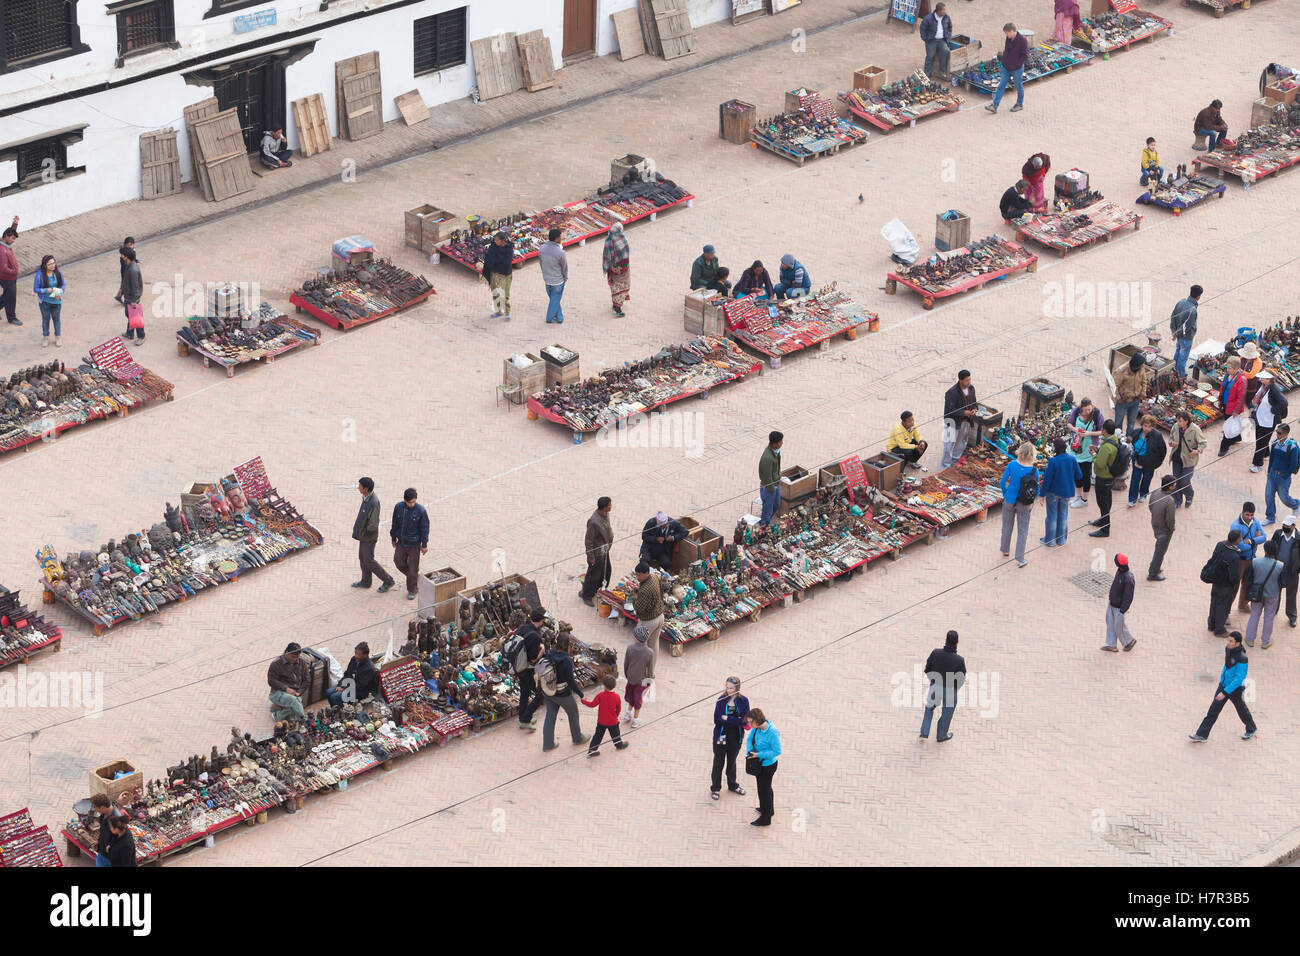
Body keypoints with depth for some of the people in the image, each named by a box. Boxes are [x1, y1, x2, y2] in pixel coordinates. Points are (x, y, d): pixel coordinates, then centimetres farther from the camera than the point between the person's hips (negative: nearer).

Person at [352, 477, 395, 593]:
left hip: (368, 536, -9)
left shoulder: (373, 504, -34)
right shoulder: (366, 497, -6)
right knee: (362, 557, 21)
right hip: (363, 533, 9)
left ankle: (388, 581, 17)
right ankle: (366, 581, 38)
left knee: (369, 561, 5)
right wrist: (357, 526, 5)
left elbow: (373, 525, -26)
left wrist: (362, 534, -13)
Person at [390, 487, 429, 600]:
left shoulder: (420, 510, -19)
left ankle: (412, 590, 21)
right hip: (401, 542, 4)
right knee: (399, 562, 10)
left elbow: (424, 528, -11)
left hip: (414, 544, -4)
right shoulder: (398, 507, -10)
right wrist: (393, 538, 12)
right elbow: (395, 524, 4)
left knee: (412, 568, 4)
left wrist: (424, 545, -7)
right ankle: (414, 576, 37)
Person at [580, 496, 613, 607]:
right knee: (594, 574, 10)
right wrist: (591, 557, -18)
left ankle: (599, 589, 47)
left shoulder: (605, 514, -9)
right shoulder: (594, 522, -36)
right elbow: (588, 540, -26)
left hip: (604, 550, 9)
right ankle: (586, 595, 32)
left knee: (607, 571, 24)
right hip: (597, 553, -9)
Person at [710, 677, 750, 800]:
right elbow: (716, 720, -17)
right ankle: (715, 788, 26)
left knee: (732, 762, 21)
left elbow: (744, 720, -18)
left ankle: (732, 785, 40)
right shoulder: (721, 700, -12)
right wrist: (735, 720, -22)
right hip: (721, 737, -1)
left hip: (735, 738, 1)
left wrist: (727, 718, -22)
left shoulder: (743, 701, -11)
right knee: (718, 763, 10)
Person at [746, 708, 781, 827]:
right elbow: (750, 740, 3)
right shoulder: (756, 728, -10)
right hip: (759, 764, 8)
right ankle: (769, 809, 52)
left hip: (768, 766, -8)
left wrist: (759, 755, -28)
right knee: (766, 788, 28)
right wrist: (749, 751, -16)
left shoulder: (772, 733, -32)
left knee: (764, 790, 7)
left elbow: (777, 751, -27)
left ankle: (765, 819, 23)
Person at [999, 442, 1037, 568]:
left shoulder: (1012, 465, -16)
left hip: (1010, 500, 1)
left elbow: (1003, 482, -7)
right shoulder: (1034, 471, -16)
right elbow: (1036, 490, -7)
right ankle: (1020, 559, 10)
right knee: (1022, 531, 9)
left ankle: (1005, 551, 40)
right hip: (1025, 505, -1)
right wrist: (1031, 502, 10)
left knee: (1007, 527, 22)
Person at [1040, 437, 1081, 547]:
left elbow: (1047, 479, -18)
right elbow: (1079, 476, 0)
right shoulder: (1072, 459, -9)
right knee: (1063, 516, 17)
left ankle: (1050, 540, 18)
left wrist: (1042, 493, -6)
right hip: (1067, 492, 4)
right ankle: (1061, 539, 26)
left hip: (1053, 492, -4)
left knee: (1052, 516, 9)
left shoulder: (1053, 461, -24)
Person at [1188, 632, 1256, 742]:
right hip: (1224, 684, 7)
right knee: (1213, 709, 3)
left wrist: (1225, 693, -28)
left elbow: (1239, 678, -28)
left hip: (1235, 689, -7)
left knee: (1241, 709, 18)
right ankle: (1202, 735, 4)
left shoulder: (1242, 658, -30)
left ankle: (1251, 729, 45)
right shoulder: (1228, 649, -6)